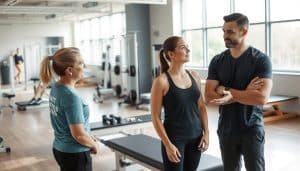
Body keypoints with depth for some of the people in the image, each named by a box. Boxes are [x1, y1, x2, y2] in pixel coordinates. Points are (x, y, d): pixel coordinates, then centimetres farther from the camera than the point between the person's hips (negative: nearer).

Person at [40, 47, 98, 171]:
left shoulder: (55, 88, 0)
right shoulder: (71, 96, -26)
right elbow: (79, 135, -24)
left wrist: (89, 139, 10)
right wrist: (94, 145, -5)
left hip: (61, 148, 8)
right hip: (75, 154, -8)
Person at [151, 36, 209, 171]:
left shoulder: (194, 76, 4)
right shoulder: (162, 81, -12)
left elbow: (201, 107, 11)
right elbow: (155, 117, -11)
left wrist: (206, 132, 3)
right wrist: (168, 144, -13)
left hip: (196, 137, 5)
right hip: (174, 138, -5)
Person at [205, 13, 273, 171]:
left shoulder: (260, 60, -9)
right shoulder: (217, 61, 1)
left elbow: (261, 98, -21)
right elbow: (209, 97, -7)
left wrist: (227, 90, -15)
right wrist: (244, 94, -15)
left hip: (252, 130, -3)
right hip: (226, 129, 4)